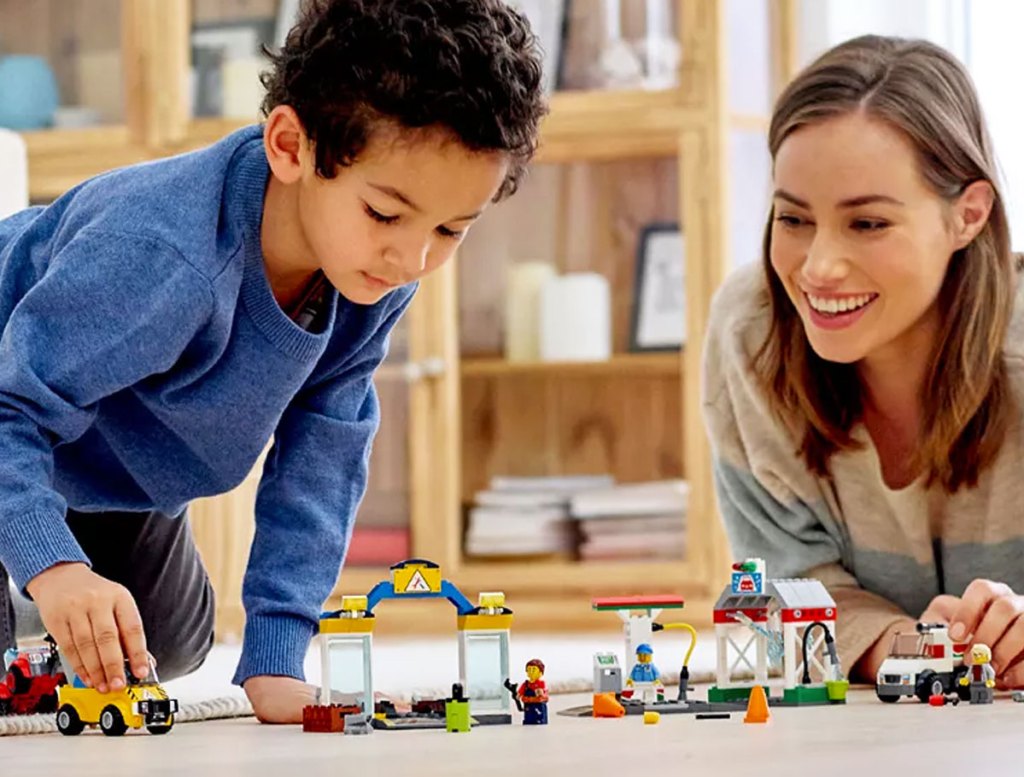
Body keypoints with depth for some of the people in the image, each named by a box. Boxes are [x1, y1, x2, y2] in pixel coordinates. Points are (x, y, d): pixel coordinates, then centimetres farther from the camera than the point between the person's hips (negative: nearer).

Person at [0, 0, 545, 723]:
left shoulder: (382, 270, -24)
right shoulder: (160, 264, -46)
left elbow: (322, 453, -20)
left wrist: (273, 659, -25)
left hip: (119, 455, 7)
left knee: (173, 649, 17)